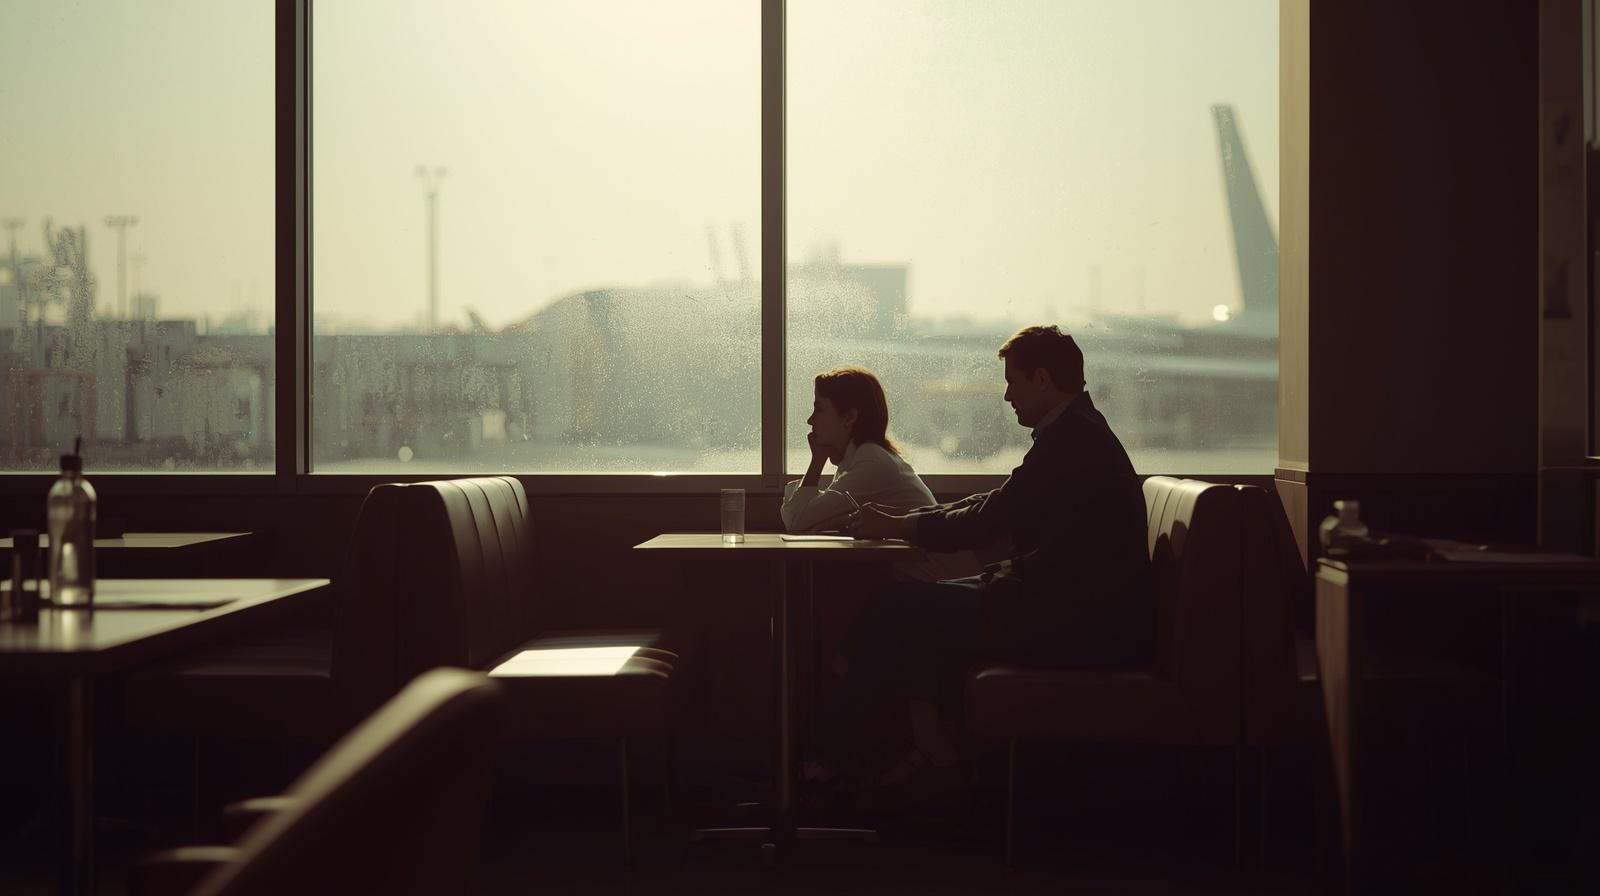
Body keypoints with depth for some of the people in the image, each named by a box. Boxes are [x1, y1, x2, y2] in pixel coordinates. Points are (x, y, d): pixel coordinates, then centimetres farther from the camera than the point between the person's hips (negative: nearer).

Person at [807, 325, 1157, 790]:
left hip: (1082, 626, -11)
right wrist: (906, 517, 10)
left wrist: (897, 526, -5)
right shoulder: (1078, 433, 16)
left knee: (898, 607, -9)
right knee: (915, 604, 10)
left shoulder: (1072, 440, -17)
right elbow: (995, 508, 19)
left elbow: (989, 521, -18)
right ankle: (929, 743, 4)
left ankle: (825, 752, 2)